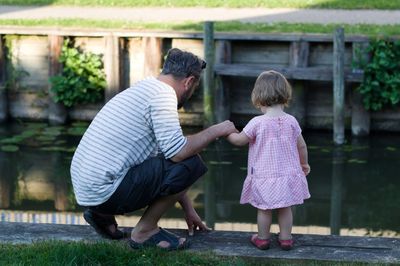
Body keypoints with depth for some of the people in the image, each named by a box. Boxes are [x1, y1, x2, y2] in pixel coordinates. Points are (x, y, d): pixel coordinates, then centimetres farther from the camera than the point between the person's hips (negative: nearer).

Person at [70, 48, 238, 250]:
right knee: (190, 164, -10)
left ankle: (103, 214, 16)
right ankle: (145, 230, 1)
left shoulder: (143, 89, 20)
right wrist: (215, 131, -3)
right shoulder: (163, 94, -10)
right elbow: (178, 153, -20)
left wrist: (188, 210, 29)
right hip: (106, 193, -10)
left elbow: (170, 150, 25)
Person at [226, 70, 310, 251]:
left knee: (264, 209, 10)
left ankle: (263, 238, 21)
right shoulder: (291, 121, -4)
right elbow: (301, 146, 6)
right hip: (287, 173, 3)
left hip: (264, 174, -3)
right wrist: (304, 163, 23)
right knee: (285, 208, 14)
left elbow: (240, 140, -6)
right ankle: (285, 238, 21)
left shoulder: (257, 122, -15)